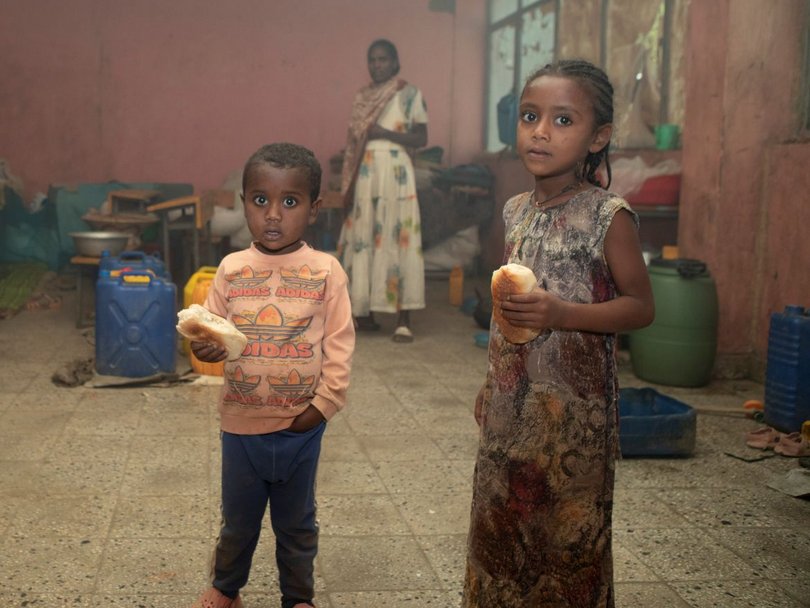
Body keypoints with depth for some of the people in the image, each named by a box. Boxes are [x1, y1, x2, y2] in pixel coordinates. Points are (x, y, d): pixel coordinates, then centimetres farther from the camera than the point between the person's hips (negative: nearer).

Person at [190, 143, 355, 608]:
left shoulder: (326, 271, -9)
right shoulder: (232, 269, -4)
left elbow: (340, 344, -6)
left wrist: (325, 402, -11)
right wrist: (204, 345, -24)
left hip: (302, 425, -1)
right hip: (241, 421, 1)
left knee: (297, 522, 18)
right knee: (237, 518, 20)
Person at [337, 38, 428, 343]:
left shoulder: (410, 94, 2)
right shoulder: (362, 96, 16)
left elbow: (421, 138, -2)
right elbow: (352, 141, 16)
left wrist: (386, 133, -14)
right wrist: (348, 183, 10)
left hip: (394, 170, -5)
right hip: (363, 173, 5)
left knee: (397, 239, -8)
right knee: (361, 238, 3)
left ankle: (404, 319, -8)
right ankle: (364, 311, 12)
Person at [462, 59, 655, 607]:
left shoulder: (608, 216, -12)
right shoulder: (517, 211, 6)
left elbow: (640, 306, -10)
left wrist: (563, 314, -24)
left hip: (573, 408, -6)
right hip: (511, 403, 6)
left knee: (568, 534, 6)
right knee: (500, 524, 15)